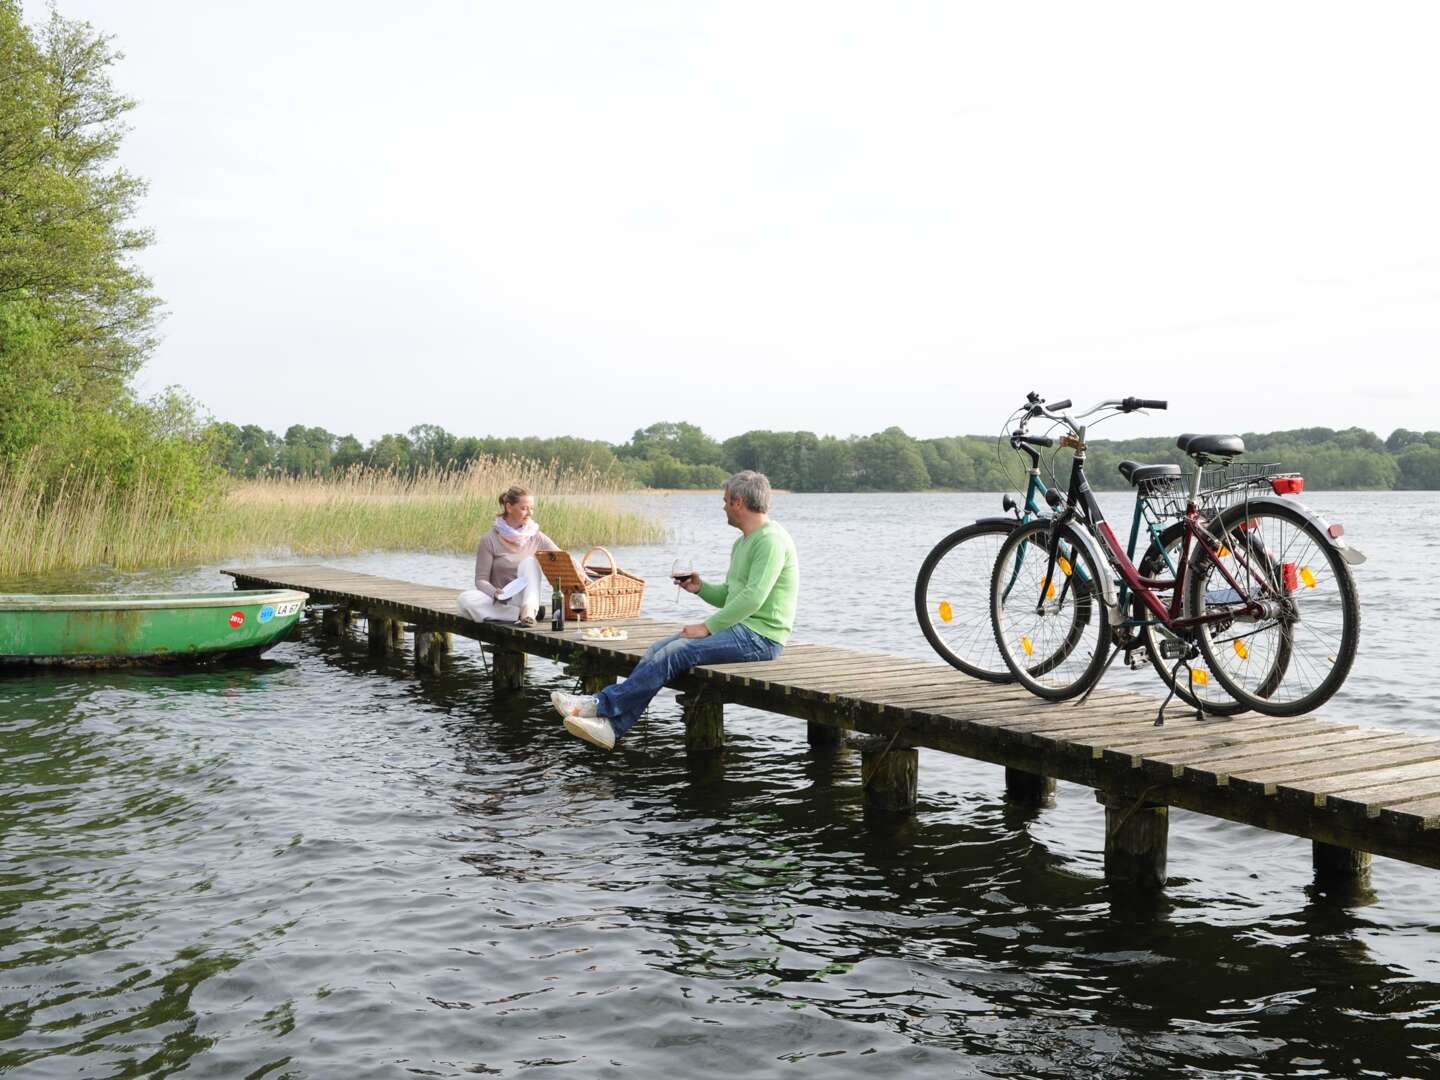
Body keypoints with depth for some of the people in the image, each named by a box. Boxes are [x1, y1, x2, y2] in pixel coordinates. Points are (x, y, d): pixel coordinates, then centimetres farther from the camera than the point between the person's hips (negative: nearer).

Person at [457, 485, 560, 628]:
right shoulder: (490, 539, -5)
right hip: (499, 601, -1)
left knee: (530, 562, -23)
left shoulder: (535, 537, 1)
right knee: (465, 599, -30)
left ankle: (528, 610, -41)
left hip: (523, 598, 1)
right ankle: (523, 613, -30)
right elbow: (481, 579, -5)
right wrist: (494, 593, -26)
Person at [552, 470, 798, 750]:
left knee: (675, 653, -22)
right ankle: (612, 727, -13)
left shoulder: (771, 540, -13)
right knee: (657, 651, -6)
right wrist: (700, 588, 5)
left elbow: (752, 598, -22)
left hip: (759, 637, -10)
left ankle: (601, 705, -15)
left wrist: (707, 627, -18)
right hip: (740, 629, 10)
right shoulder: (743, 543, 21)